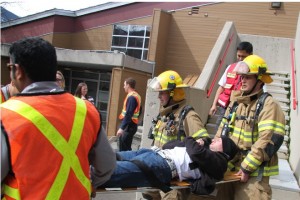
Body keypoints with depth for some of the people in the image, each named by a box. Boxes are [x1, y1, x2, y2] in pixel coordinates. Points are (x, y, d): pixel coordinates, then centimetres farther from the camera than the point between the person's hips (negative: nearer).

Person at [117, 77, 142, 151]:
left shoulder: (131, 97, -15)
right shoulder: (137, 96, 14)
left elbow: (128, 114, -23)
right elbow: (138, 112, 18)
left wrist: (121, 128, -24)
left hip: (128, 125, -10)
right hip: (132, 124, 10)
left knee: (123, 149, -7)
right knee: (126, 148, 13)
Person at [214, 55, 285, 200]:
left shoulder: (268, 105, -10)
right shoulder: (236, 103, 13)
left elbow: (269, 141, -20)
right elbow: (222, 130, 17)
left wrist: (247, 167, -20)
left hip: (254, 173, -7)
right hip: (228, 167, 7)